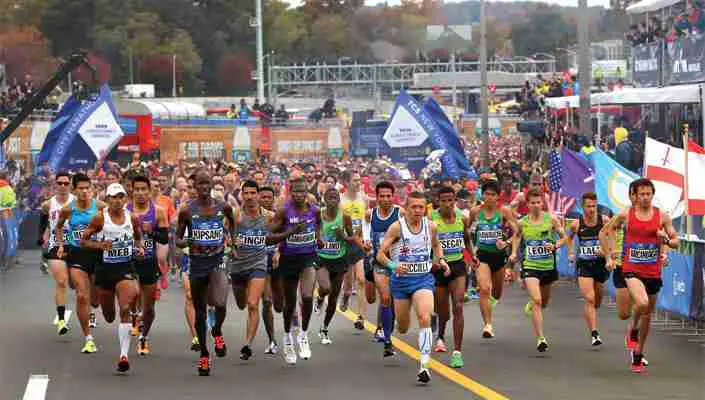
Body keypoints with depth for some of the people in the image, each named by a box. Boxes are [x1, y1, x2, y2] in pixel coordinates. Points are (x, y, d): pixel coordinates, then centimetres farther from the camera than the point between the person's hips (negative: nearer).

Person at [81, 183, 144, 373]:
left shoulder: (132, 218, 0)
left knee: (125, 310, -18)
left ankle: (124, 355, -17)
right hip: (105, 268, 0)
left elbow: (138, 237, 19)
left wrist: (140, 248, -2)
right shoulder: (100, 218, -7)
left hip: (125, 268, 0)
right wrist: (101, 245, -18)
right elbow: (83, 241, -1)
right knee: (109, 317, 11)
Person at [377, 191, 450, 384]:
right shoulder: (397, 227, -11)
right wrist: (393, 265, -31)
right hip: (401, 279, -1)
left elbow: (436, 245, 22)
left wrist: (441, 260, 4)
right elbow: (381, 255, -12)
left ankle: (424, 365, -23)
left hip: (423, 279, 1)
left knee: (425, 319, -22)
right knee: (402, 328, 12)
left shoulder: (430, 226, -1)